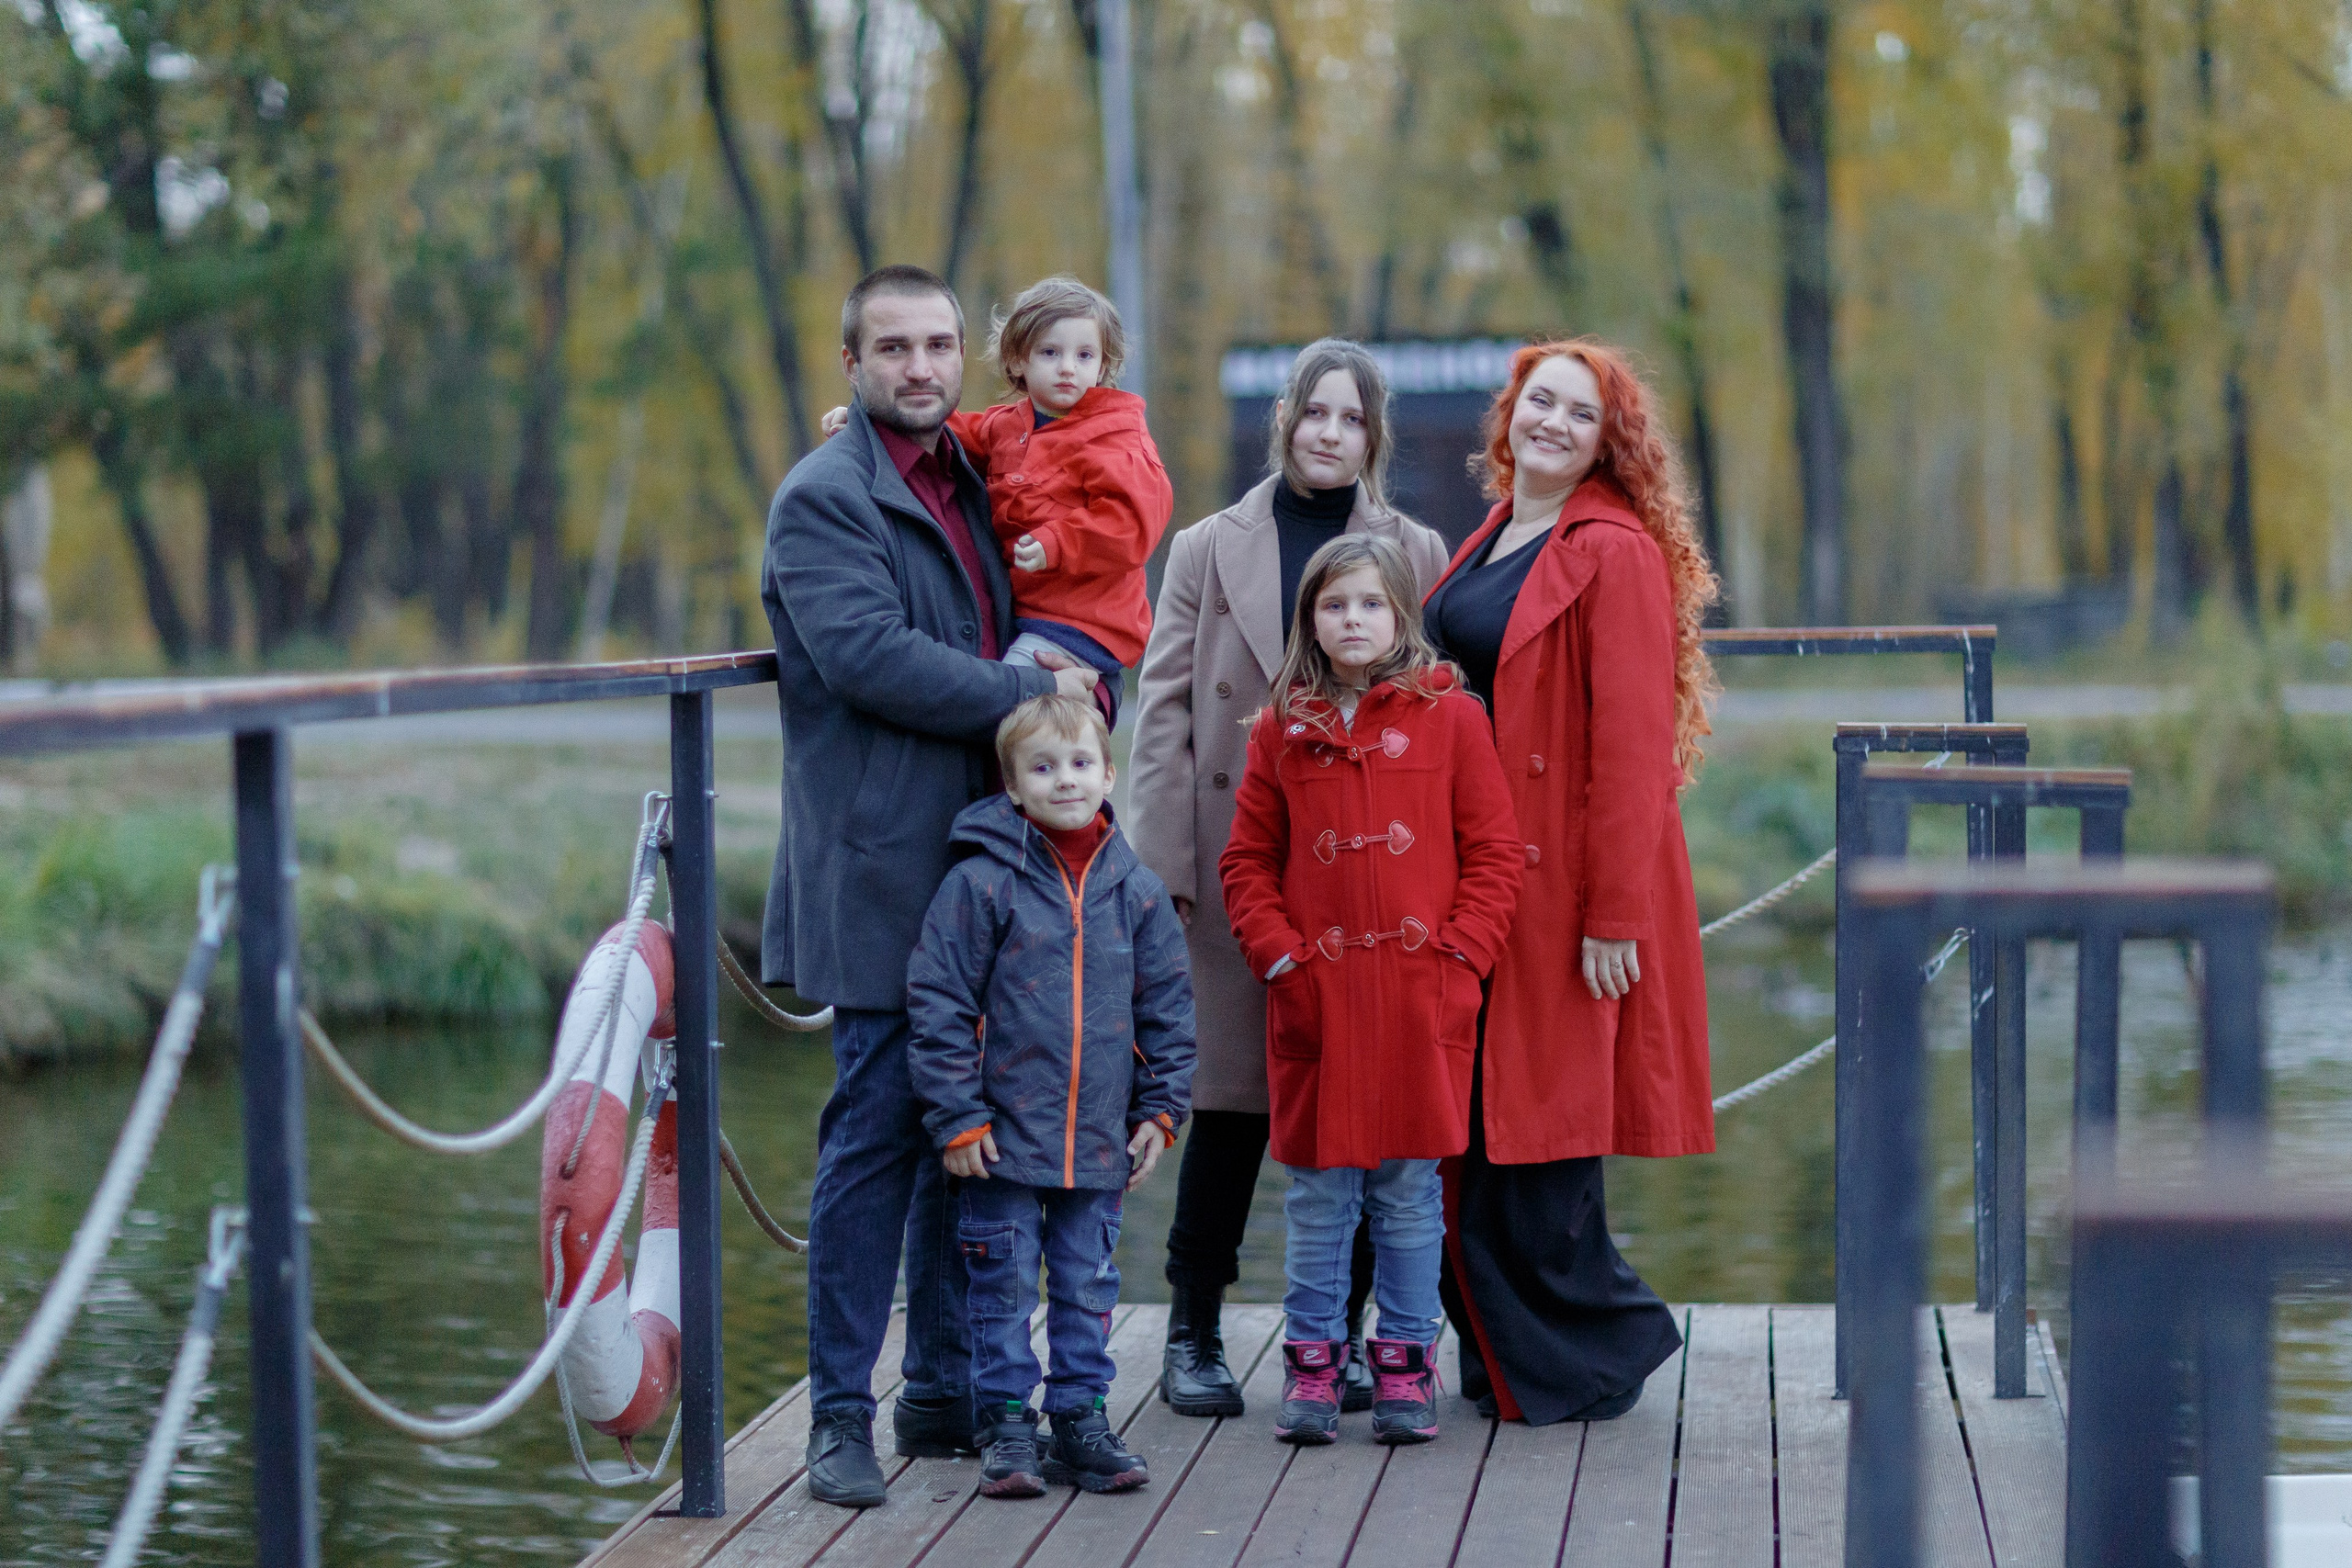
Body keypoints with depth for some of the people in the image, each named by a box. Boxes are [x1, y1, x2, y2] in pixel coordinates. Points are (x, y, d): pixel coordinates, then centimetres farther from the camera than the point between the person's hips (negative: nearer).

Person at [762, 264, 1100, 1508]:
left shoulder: (963, 484, 18)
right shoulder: (823, 498, -7)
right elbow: (868, 656, -20)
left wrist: (1065, 678, 4)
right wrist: (1031, 691, -13)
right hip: (883, 878, -8)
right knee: (877, 1136, -6)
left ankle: (946, 1393, 19)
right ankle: (841, 1416, 0)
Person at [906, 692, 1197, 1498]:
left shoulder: (1135, 890, 4)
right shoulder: (981, 883, -8)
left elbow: (1168, 1008, 11)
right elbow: (939, 1003, -8)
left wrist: (1160, 1109, 7)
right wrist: (958, 1115, -10)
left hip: (1099, 1143, 3)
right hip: (1002, 1138, -3)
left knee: (1087, 1286, 11)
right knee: (1004, 1288, 4)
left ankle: (1082, 1417, 21)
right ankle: (1006, 1425, 13)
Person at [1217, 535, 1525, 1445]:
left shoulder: (1448, 715, 3)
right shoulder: (1282, 730, 8)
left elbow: (1493, 850, 3)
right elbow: (1248, 861, 10)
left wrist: (1459, 957, -7)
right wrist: (1278, 955, -3)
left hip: (1421, 993, -1)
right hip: (1316, 995, 1)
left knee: (1409, 1190, 3)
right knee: (1317, 1191, 4)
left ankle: (1405, 1362, 12)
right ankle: (1312, 1361, 12)